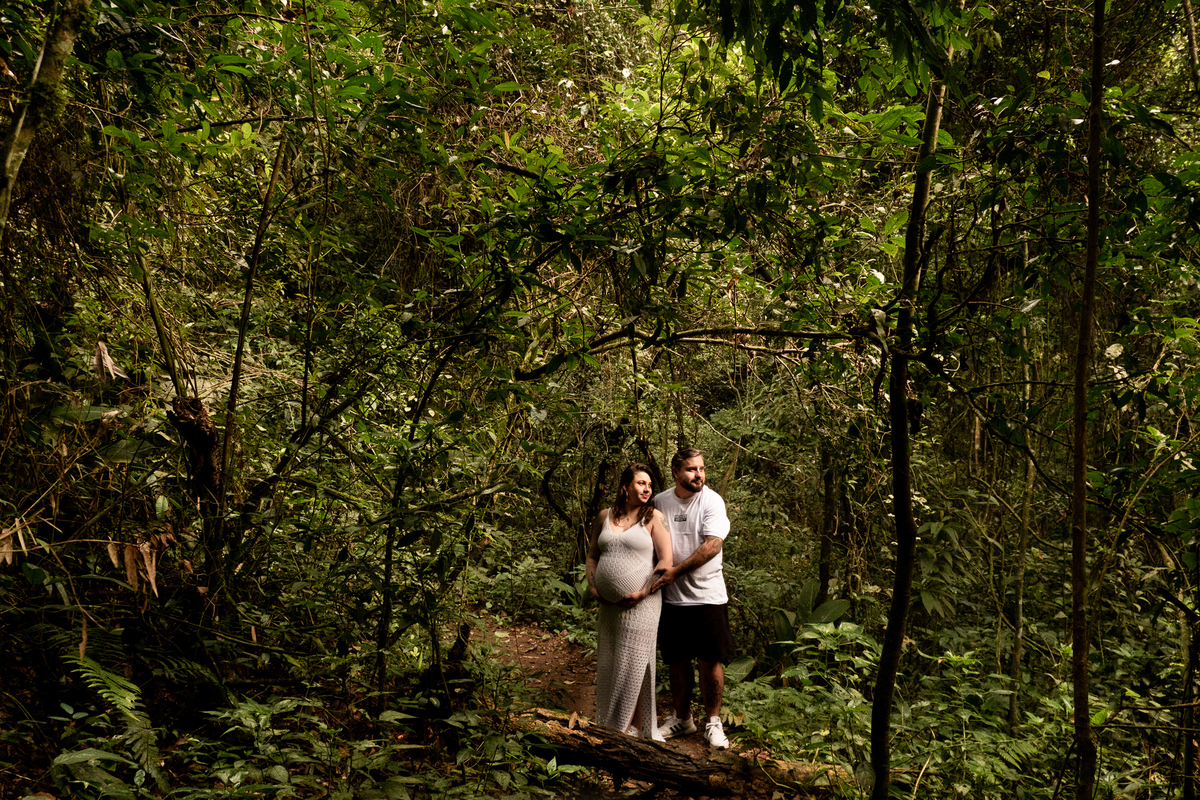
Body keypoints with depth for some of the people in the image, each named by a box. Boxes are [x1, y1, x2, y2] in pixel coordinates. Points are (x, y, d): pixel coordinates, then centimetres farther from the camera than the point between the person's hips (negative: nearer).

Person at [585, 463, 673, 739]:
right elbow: (592, 554, 18)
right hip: (608, 605, 5)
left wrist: (643, 592, -12)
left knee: (631, 666, 2)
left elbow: (665, 562, -7)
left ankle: (629, 727, 14)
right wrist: (592, 585, 4)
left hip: (640, 605, -4)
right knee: (608, 665, 13)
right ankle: (606, 725, 27)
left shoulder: (653, 517, -3)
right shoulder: (605, 516, 9)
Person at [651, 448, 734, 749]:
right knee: (677, 661, 13)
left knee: (711, 661, 2)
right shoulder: (660, 501, 3)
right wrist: (657, 573, 0)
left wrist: (676, 570, -20)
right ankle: (681, 717, 30)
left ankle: (712, 721, 19)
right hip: (671, 597, 3)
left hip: (707, 596, -3)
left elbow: (712, 545, -17)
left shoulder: (712, 501, -8)